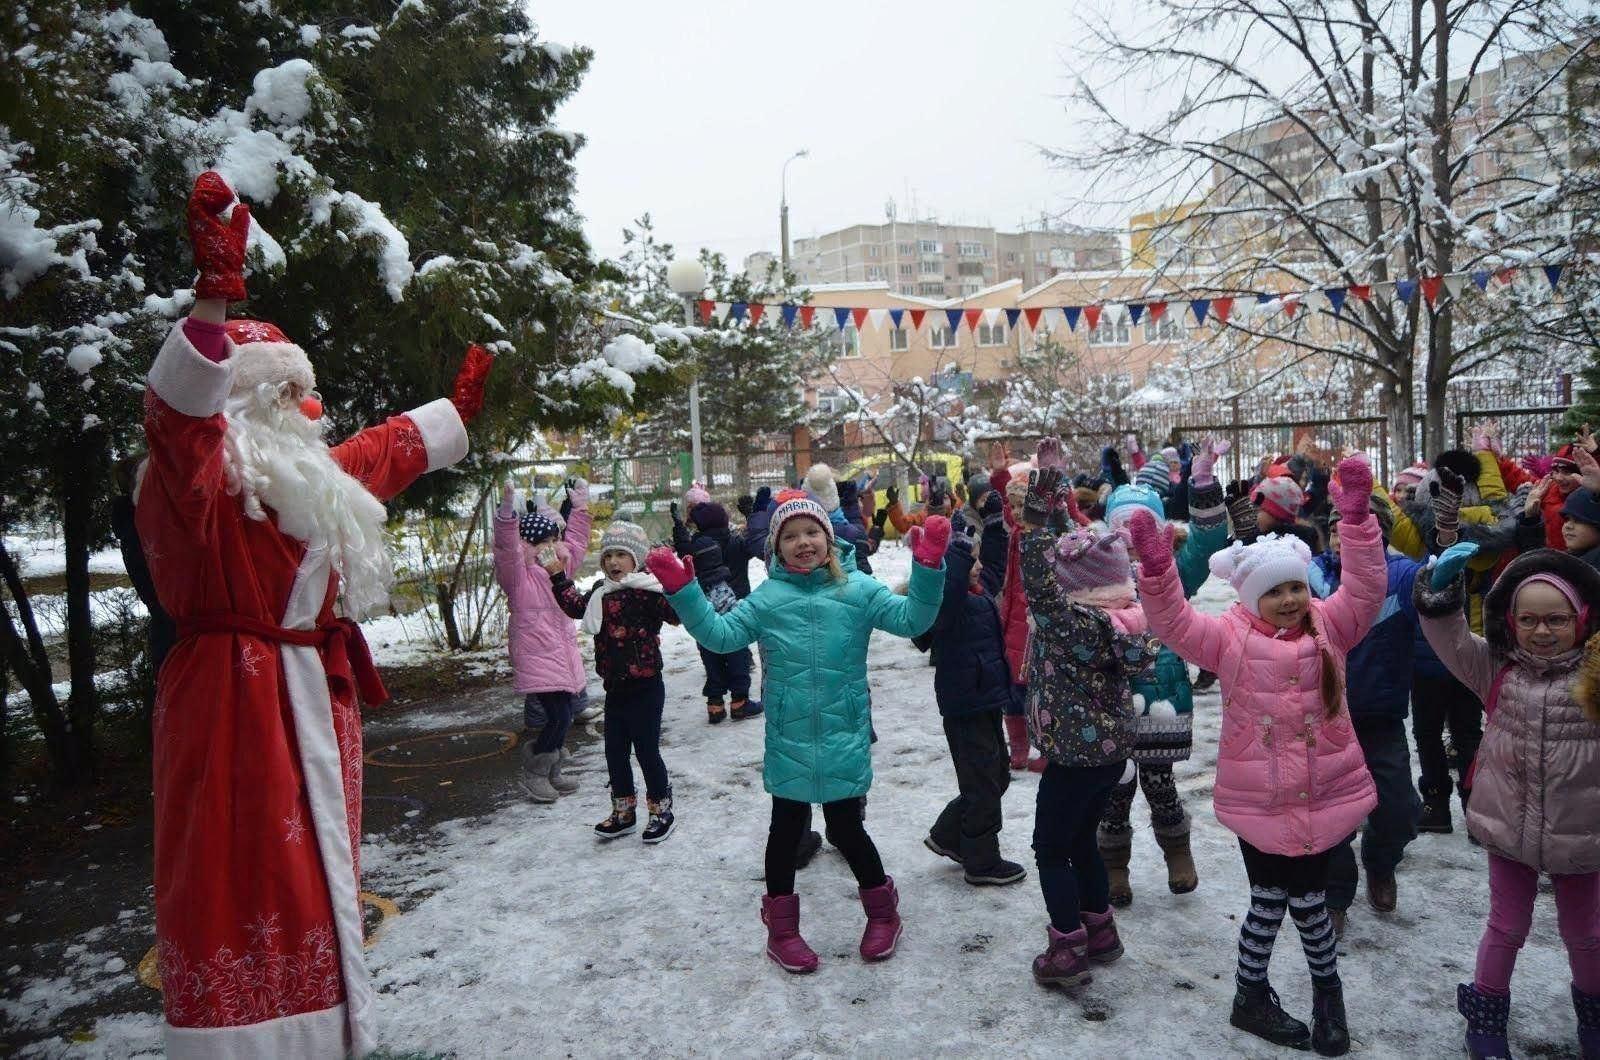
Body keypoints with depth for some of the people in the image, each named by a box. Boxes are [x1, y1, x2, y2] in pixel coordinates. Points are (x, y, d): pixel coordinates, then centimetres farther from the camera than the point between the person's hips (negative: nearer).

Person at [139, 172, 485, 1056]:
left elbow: (387, 452, 32)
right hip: (238, 699, -10)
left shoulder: (307, 473, 16)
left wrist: (459, 408, 43)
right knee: (247, 871, -7)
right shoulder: (197, 472, -12)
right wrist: (216, 289, -45)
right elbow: (178, 406, -34)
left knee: (313, 866, 19)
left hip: (310, 696, 10)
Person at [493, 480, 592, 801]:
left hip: (563, 653, 9)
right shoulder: (517, 573, -9)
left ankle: (552, 773, 27)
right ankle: (533, 774, 5)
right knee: (557, 716, -13)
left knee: (564, 713, 12)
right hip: (537, 658, -9)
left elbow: (576, 543, 28)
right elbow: (506, 547, -27)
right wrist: (507, 511, -41)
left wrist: (580, 506, 27)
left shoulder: (556, 567, 15)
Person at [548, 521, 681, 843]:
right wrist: (557, 576, 26)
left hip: (645, 687, -8)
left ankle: (661, 810, 22)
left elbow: (678, 611, -29)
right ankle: (624, 812, 31)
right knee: (615, 751, 15)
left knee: (647, 750, 3)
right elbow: (575, 605, 28)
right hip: (615, 687, 8)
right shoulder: (601, 592, 9)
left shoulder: (647, 591, -16)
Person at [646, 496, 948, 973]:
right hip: (787, 739, 1)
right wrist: (683, 592, -18)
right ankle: (781, 927, 31)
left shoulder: (858, 589, -2)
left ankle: (882, 910, 35)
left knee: (845, 827, 8)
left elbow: (911, 618, -11)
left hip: (844, 738, -1)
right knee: (787, 828, 13)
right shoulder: (768, 597, -1)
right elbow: (720, 634, -7)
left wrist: (927, 567, -25)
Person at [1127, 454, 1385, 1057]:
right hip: (1258, 802, -2)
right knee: (1270, 901, 9)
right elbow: (1173, 622, -19)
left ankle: (1327, 991, 37)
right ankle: (1251, 997, 31)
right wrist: (1156, 567, -35)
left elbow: (1365, 587, -12)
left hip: (1323, 798, 2)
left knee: (1307, 900, 9)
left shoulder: (1329, 626, 2)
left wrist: (1357, 517, -23)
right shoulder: (1230, 636, -6)